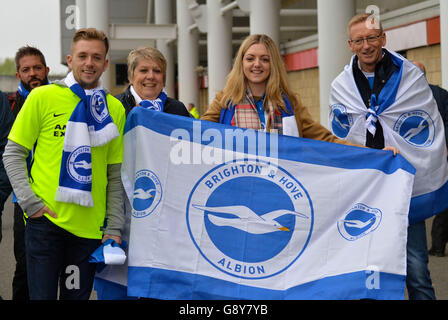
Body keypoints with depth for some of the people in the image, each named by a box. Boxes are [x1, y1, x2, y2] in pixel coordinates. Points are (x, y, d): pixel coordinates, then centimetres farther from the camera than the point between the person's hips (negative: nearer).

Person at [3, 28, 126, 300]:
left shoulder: (115, 109, 7)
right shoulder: (43, 97, 0)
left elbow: (116, 174, 9)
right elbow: (13, 154, 2)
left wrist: (114, 227, 4)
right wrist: (30, 202, -8)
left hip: (90, 226, 2)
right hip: (45, 219, -2)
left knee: (77, 295, 8)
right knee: (42, 295, -2)